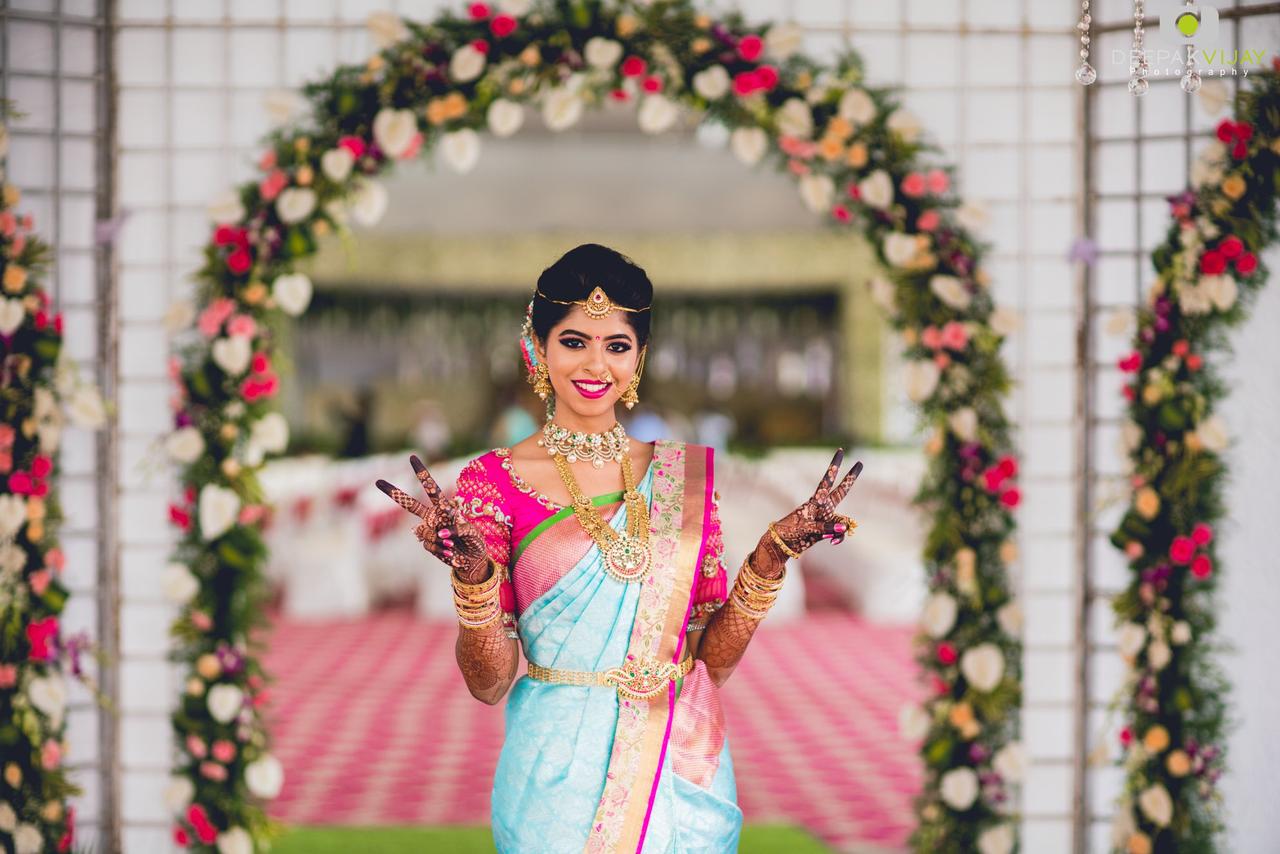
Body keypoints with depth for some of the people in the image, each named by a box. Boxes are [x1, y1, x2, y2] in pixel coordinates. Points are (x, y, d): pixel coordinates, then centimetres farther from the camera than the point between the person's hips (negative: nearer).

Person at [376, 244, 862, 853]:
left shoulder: (685, 472, 5)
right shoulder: (495, 482, -5)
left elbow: (712, 661, 4)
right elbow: (488, 684, -7)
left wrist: (772, 557, -7)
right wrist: (471, 571, -23)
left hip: (685, 776, 3)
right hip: (559, 780, -3)